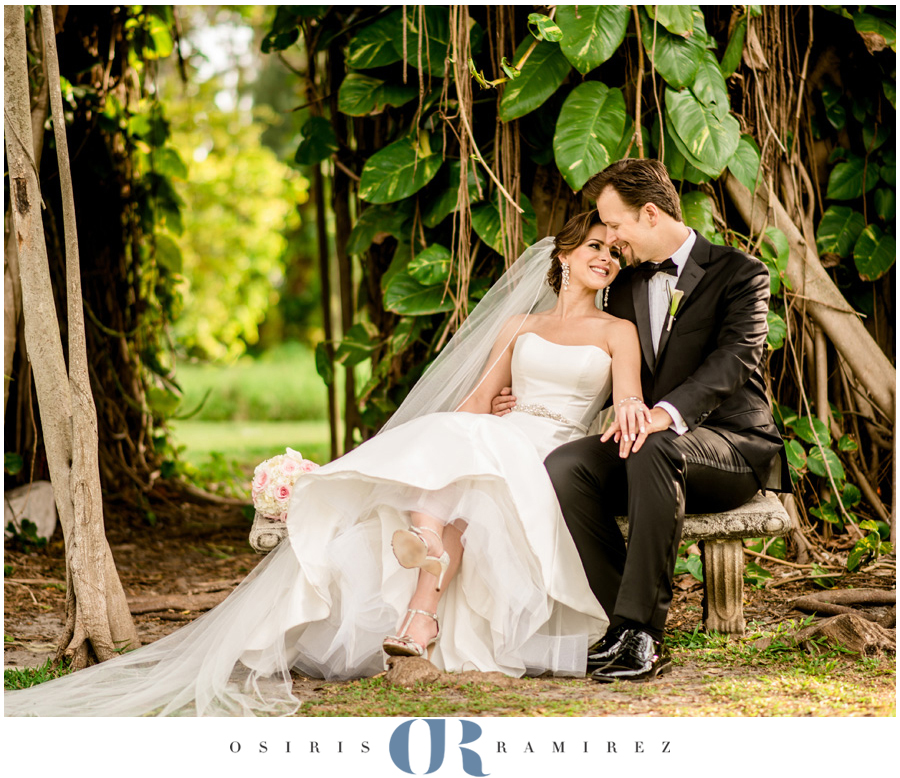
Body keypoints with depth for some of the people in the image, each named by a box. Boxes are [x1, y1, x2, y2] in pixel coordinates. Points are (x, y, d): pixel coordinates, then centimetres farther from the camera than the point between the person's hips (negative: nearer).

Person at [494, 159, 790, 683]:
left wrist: (668, 412, -35)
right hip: (647, 439, 6)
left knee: (652, 450, -40)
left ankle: (641, 629, -37)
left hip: (734, 446, -6)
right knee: (564, 466, -25)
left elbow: (733, 360, -18)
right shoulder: (627, 288, 20)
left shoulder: (740, 274, -1)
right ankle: (627, 628, -23)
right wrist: (532, 400, 20)